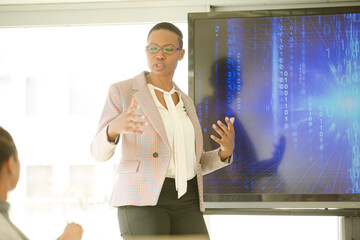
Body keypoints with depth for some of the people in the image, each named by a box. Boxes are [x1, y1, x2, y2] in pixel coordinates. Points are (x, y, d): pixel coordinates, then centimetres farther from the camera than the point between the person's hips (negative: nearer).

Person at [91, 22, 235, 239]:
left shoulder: (184, 102, 19)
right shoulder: (121, 92, 2)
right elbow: (100, 151, -8)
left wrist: (226, 151, -2)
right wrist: (115, 127, -32)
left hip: (184, 204, 6)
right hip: (142, 202, -6)